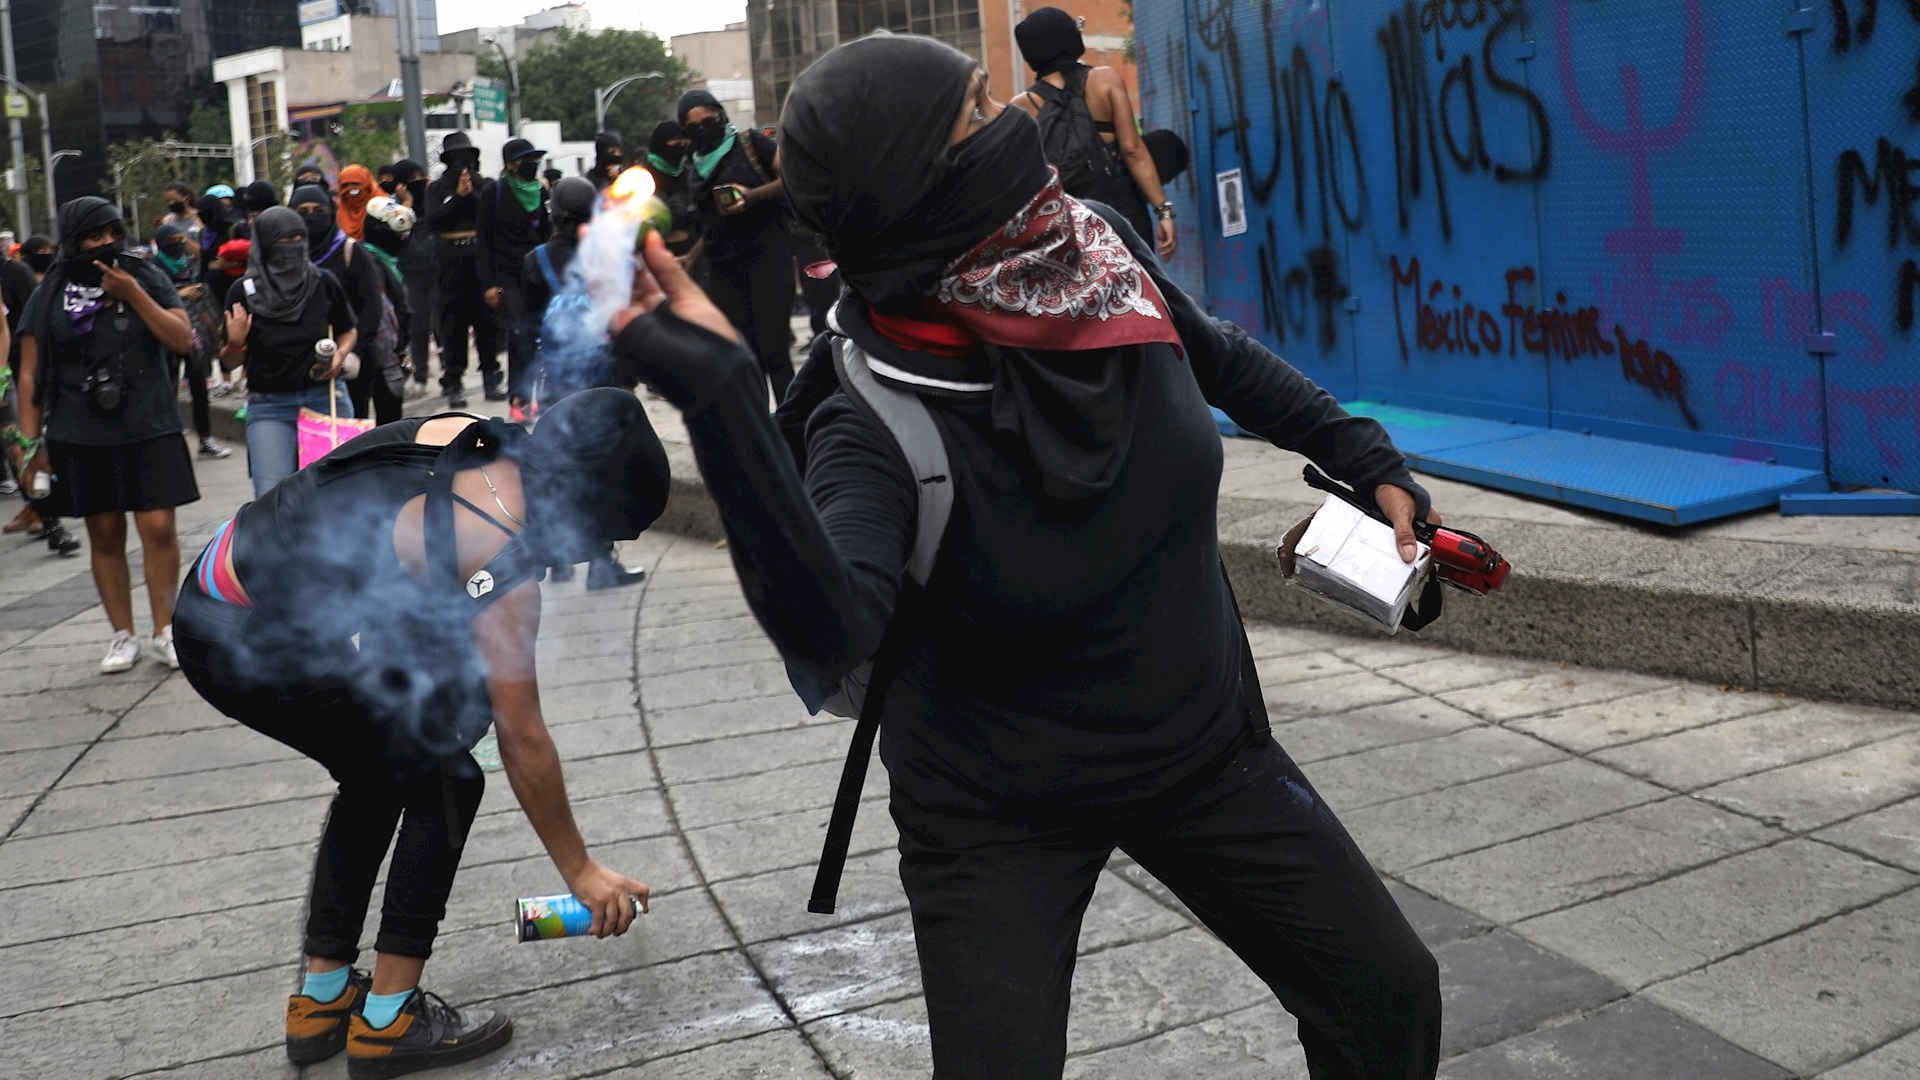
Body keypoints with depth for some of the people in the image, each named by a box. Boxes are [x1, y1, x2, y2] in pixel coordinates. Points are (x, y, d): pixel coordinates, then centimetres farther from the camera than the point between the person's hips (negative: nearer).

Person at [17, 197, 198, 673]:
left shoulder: (149, 279, 4)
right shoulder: (50, 296, 4)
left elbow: (182, 339, -5)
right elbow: (30, 374, 5)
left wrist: (133, 295, -13)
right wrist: (32, 442, -1)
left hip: (150, 429, -1)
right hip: (81, 438, 1)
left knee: (159, 528, -6)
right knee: (105, 535, 6)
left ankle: (164, 630, 8)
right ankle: (122, 635, 17)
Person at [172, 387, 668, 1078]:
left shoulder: (465, 433, 3)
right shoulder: (503, 560, -18)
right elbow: (523, 744, -10)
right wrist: (581, 874, 2)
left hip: (207, 599, 9)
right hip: (254, 649, -9)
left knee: (379, 774, 21)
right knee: (443, 781, 2)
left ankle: (321, 1000, 28)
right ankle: (388, 1019, 6)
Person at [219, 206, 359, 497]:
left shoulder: (324, 284, 0)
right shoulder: (244, 293, -3)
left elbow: (348, 330, 16)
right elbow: (231, 362, 3)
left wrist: (340, 353, -4)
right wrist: (235, 342, -18)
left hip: (325, 399, 2)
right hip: (269, 407, -1)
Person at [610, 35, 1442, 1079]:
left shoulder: (1102, 252, -14)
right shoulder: (877, 417, -30)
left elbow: (1224, 361, 9)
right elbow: (827, 632, -50)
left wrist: (1368, 460, 14)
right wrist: (717, 394, -59)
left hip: (1204, 748, 5)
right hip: (997, 816, -5)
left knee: (1388, 992, 12)